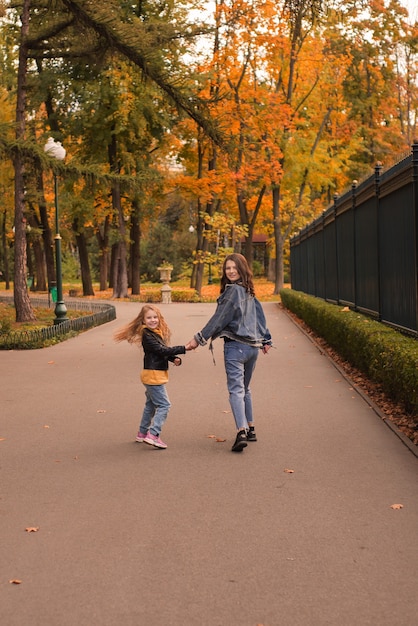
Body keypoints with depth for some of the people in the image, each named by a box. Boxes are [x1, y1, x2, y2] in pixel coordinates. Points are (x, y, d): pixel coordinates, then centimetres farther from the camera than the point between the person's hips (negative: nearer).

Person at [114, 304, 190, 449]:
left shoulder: (157, 333, 12)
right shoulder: (147, 335, -17)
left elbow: (164, 351, 14)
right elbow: (161, 350, -24)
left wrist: (174, 359, -6)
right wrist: (183, 349, -27)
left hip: (157, 375, 10)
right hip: (153, 374, -10)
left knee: (151, 405, 20)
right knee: (164, 404, -12)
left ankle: (142, 433, 31)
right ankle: (153, 434, -15)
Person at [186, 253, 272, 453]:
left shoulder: (234, 290, -13)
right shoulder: (249, 291, 13)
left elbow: (220, 318, -14)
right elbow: (260, 315, 19)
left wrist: (199, 339, -10)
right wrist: (265, 340, 26)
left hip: (235, 346, -8)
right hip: (252, 346, 8)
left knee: (236, 390, -13)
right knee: (244, 389, 20)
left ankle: (242, 432, -26)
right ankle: (250, 429, 24)